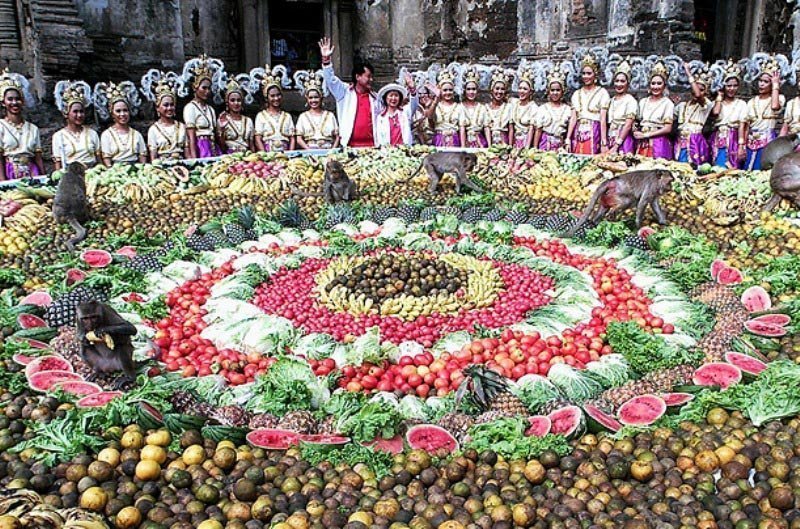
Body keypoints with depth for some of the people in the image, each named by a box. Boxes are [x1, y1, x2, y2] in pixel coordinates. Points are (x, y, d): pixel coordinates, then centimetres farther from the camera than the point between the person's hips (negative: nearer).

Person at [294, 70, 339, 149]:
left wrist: (333, 149, -4)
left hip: (328, 151, 1)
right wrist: (309, 150, -9)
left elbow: (337, 136, 12)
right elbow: (299, 139, 6)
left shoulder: (330, 115, 14)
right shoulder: (303, 116, 12)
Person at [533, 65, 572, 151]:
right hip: (545, 143, -1)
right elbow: (538, 131, 1)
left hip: (560, 145, 1)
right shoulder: (542, 108, 3)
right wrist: (535, 149, -4)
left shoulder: (567, 109, 7)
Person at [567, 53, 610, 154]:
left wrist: (604, 143, -11)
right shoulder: (576, 94, 12)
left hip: (594, 133, -3)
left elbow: (603, 119, -5)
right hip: (578, 134, 3)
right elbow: (573, 118, 8)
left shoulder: (602, 92, 1)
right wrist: (568, 139, -1)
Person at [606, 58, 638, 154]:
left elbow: (628, 125, -11)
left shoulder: (631, 100, -5)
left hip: (624, 140, -5)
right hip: (611, 140, 5)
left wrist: (616, 146, -15)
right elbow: (609, 124, 13)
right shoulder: (612, 100, 12)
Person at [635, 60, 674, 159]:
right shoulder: (643, 101, 12)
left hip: (658, 143, -4)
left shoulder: (668, 103, -2)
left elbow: (667, 129, -7)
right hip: (642, 144, 4)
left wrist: (646, 135, -11)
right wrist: (636, 132, -3)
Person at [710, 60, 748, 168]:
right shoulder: (717, 102, 9)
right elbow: (715, 113, -14)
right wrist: (720, 96, 0)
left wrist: (741, 146, -13)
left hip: (733, 142, -1)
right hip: (718, 141, 1)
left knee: (732, 169, -4)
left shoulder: (741, 104, 4)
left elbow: (741, 126, -3)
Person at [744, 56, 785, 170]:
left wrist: (775, 84, -13)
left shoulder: (779, 98, 0)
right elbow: (746, 125, 10)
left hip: (768, 141, -4)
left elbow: (775, 106, -25)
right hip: (751, 142, 4)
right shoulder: (752, 101, 12)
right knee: (747, 172, 3)